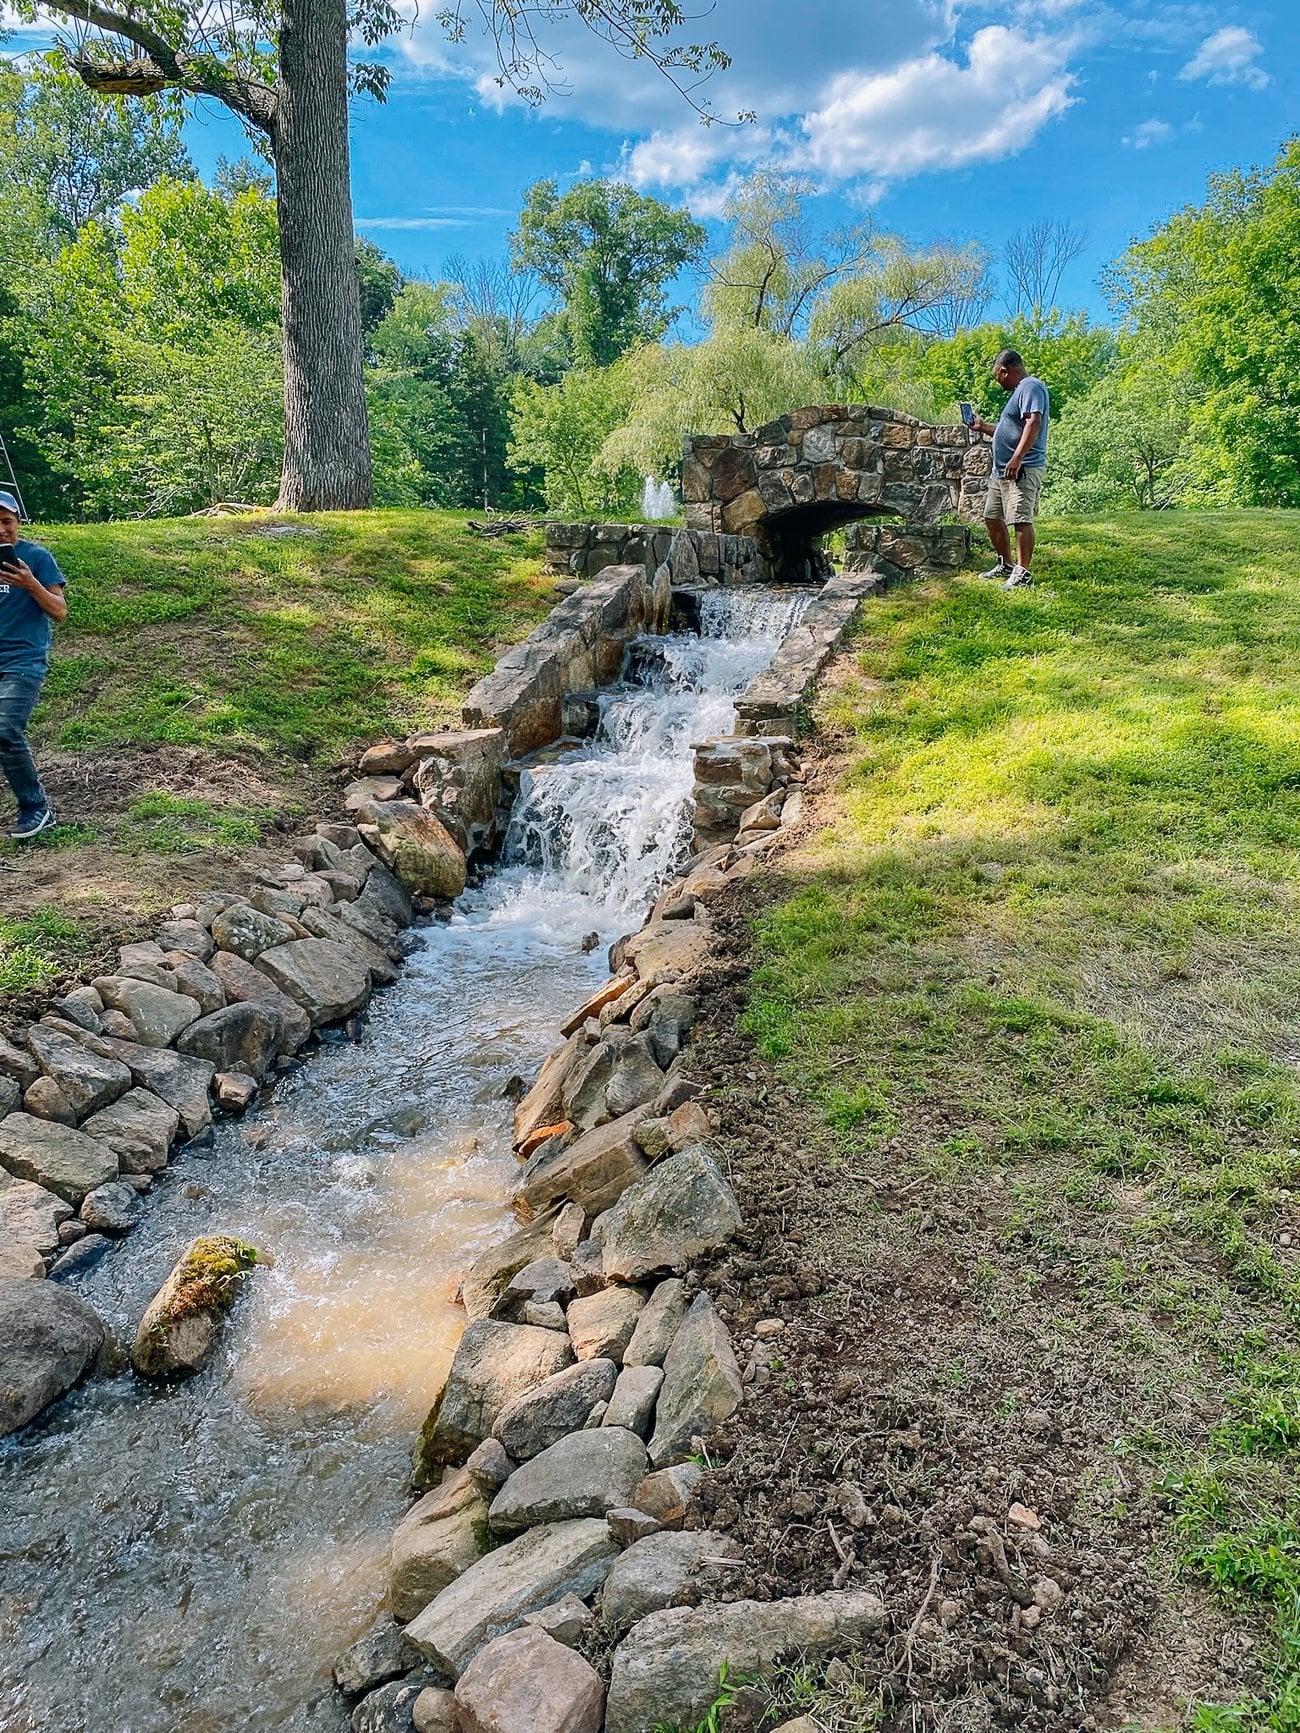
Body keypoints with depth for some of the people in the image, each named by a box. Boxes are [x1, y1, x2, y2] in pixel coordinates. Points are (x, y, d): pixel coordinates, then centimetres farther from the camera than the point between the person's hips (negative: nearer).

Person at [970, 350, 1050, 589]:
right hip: (1001, 469, 11)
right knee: (992, 518, 13)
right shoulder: (1020, 389, 24)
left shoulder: (1031, 387, -9)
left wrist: (1017, 458, -30)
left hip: (1022, 470, -11)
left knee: (1021, 520, -14)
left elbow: (1033, 423, -23)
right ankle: (1005, 565, 23)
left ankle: (1022, 572, -15)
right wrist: (983, 427, 36)